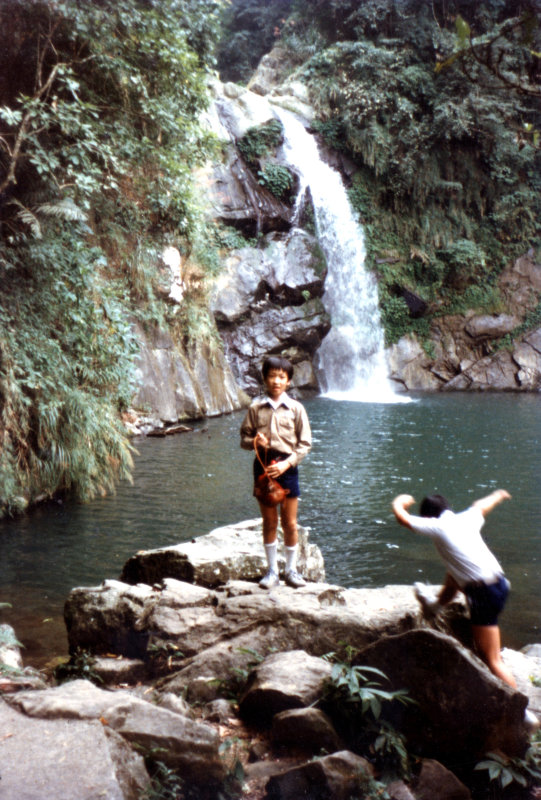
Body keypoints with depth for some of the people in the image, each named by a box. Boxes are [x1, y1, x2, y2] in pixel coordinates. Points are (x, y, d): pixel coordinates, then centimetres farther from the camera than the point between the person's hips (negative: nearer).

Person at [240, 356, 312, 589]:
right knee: (269, 522, 8)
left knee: (290, 523, 5)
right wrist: (254, 441, -16)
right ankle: (272, 571, 19)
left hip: (287, 467, -1)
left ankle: (291, 570, 19)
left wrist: (286, 463, -13)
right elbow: (244, 437, 7)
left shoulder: (296, 408, -2)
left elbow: (305, 443, -2)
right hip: (263, 466, 1)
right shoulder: (256, 408, 1)